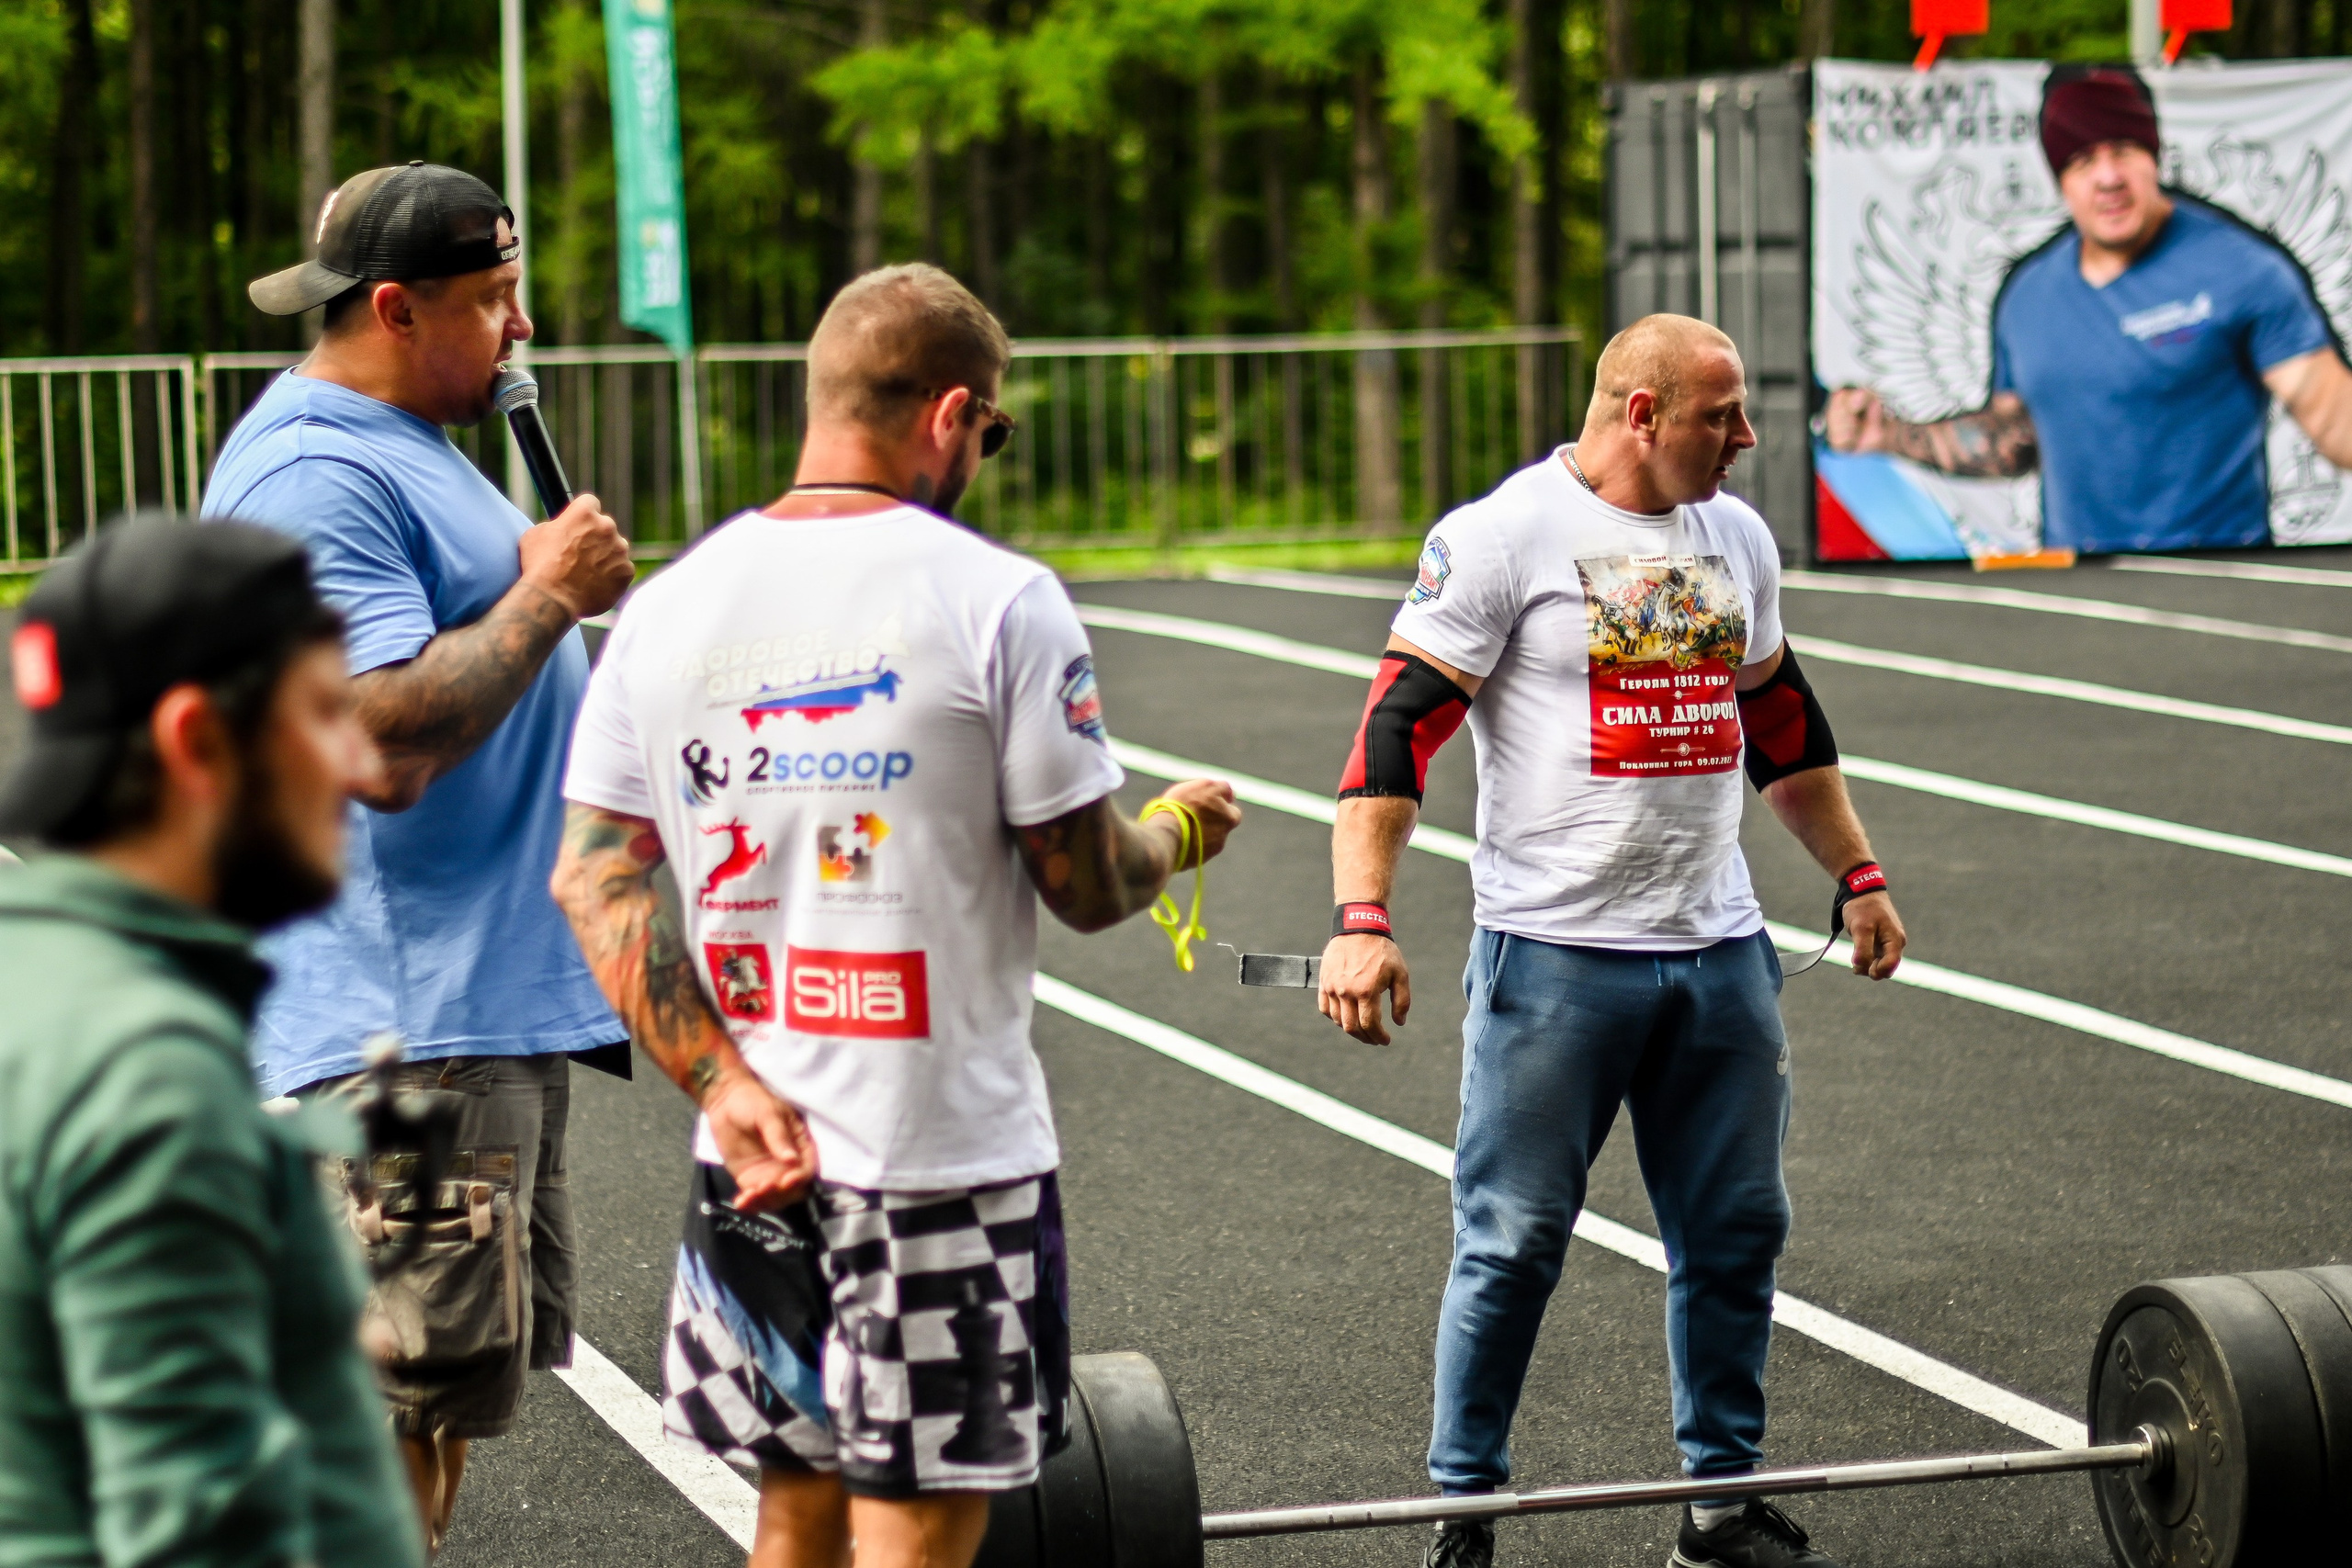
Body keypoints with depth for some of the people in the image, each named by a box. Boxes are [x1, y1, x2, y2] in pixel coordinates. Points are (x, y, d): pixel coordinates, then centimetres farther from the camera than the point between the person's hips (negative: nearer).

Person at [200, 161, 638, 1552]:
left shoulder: (401, 449, 18)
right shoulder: (317, 474, -17)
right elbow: (388, 743, -27)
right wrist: (548, 598, -17)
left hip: (498, 1000, 11)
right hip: (406, 1029, -11)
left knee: (473, 1381, 16)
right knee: (406, 1404, -10)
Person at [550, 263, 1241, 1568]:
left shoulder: (668, 602, 4)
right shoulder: (997, 601, -10)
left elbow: (593, 877, 0)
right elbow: (1087, 886, -7)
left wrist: (723, 1082, -2)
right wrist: (1179, 830, 15)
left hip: (754, 1154, 5)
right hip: (947, 1159, -5)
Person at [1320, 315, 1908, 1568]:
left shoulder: (1735, 536, 12)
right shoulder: (1503, 535, -8)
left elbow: (1783, 724, 25)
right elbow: (1397, 726, -13)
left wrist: (1857, 877, 26)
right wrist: (1361, 921, -22)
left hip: (1718, 948, 6)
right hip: (1556, 951, -6)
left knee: (1736, 1232, 10)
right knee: (1513, 1243, -1)